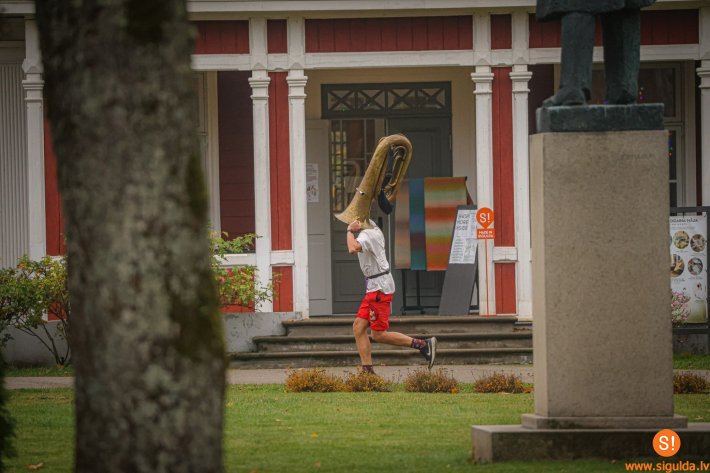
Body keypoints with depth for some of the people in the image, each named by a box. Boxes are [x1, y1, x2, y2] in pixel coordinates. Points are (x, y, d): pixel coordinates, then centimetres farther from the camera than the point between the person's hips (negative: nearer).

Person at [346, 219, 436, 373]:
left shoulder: (366, 234, -16)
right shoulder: (375, 231, 14)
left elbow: (353, 249, -37)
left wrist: (350, 231, -20)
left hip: (379, 287, -10)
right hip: (374, 288, 10)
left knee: (378, 335, -7)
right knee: (358, 327, 4)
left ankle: (423, 344, -5)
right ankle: (367, 370, -1)